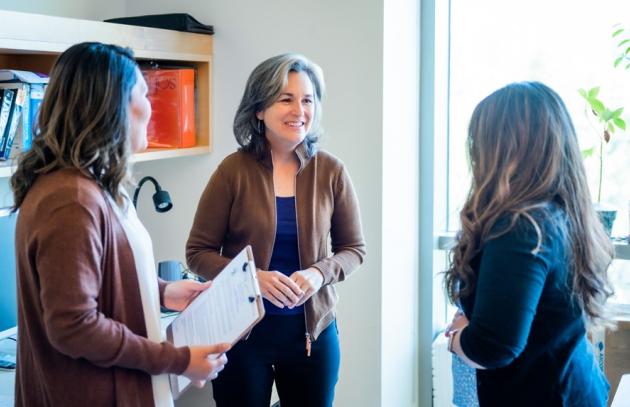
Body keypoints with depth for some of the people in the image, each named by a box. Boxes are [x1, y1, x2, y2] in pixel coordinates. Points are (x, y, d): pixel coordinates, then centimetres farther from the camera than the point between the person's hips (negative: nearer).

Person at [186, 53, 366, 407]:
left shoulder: (331, 172, -4)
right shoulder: (234, 171, -10)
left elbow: (354, 248, 3)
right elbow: (198, 252, -5)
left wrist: (319, 274, -16)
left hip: (312, 329, 2)